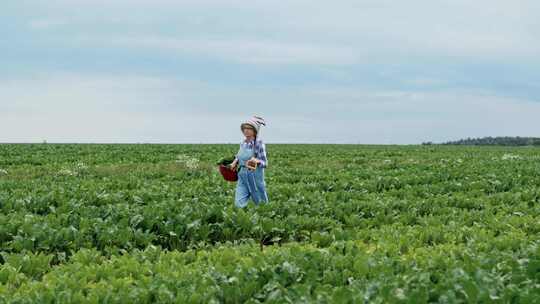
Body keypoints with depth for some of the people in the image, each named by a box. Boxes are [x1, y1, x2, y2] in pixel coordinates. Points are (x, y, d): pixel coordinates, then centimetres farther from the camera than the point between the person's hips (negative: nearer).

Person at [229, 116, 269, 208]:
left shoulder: (259, 143, -14)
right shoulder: (243, 142, 4)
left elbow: (264, 163, -15)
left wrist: (256, 161, -35)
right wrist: (235, 162, 3)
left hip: (255, 177, -5)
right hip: (243, 177, 5)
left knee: (261, 203, 11)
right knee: (239, 204, -6)